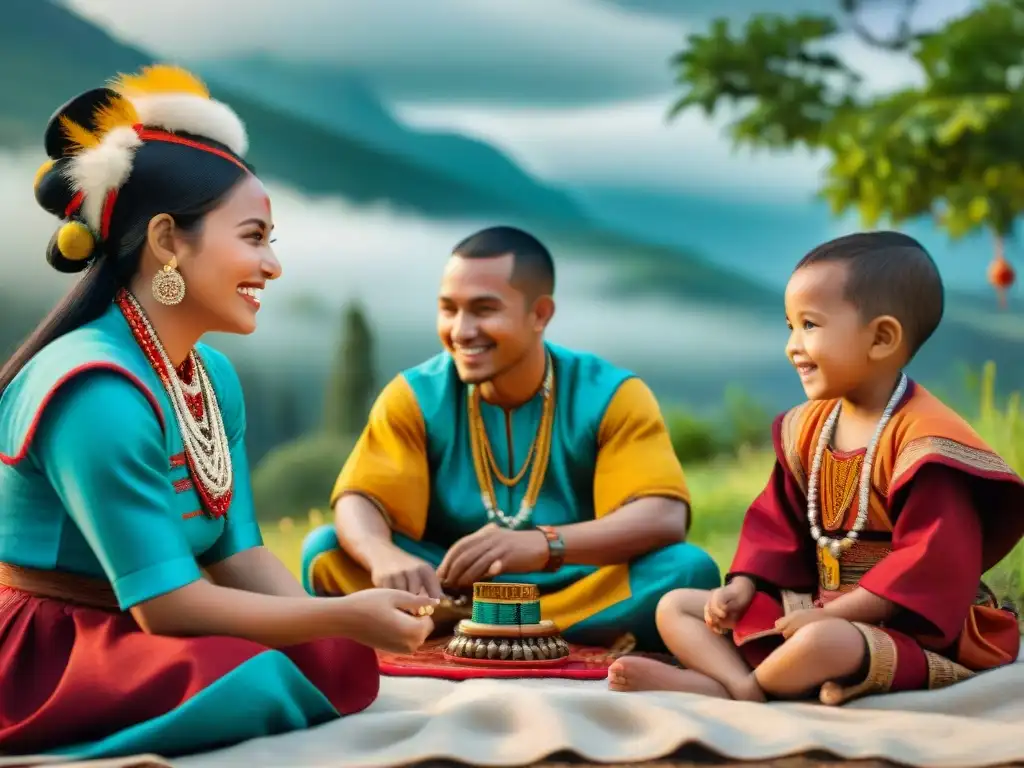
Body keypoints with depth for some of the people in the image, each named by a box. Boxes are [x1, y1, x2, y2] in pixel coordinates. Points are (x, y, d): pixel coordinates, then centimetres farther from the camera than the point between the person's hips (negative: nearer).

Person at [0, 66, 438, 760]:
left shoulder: (215, 377, 6)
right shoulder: (97, 393, -24)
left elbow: (236, 551, 3)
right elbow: (165, 604, -25)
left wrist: (351, 623, -14)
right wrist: (344, 615, -21)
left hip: (128, 637, 9)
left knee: (346, 663, -7)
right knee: (249, 682, -29)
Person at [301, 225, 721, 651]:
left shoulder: (611, 397, -7)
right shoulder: (414, 397, -2)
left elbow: (665, 517, -21)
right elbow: (358, 501, -12)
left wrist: (543, 544, -39)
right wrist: (383, 556, -39)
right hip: (450, 594, 1)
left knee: (689, 569, -30)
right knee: (325, 549, -18)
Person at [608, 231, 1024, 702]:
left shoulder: (924, 439, -18)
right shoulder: (809, 427, 9)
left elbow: (931, 561, -24)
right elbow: (778, 523, 15)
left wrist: (831, 614, -24)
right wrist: (742, 586, -3)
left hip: (911, 628, -9)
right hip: (821, 610, 9)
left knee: (823, 644, -43)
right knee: (675, 608, 5)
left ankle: (736, 685, -12)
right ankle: (740, 683, -25)